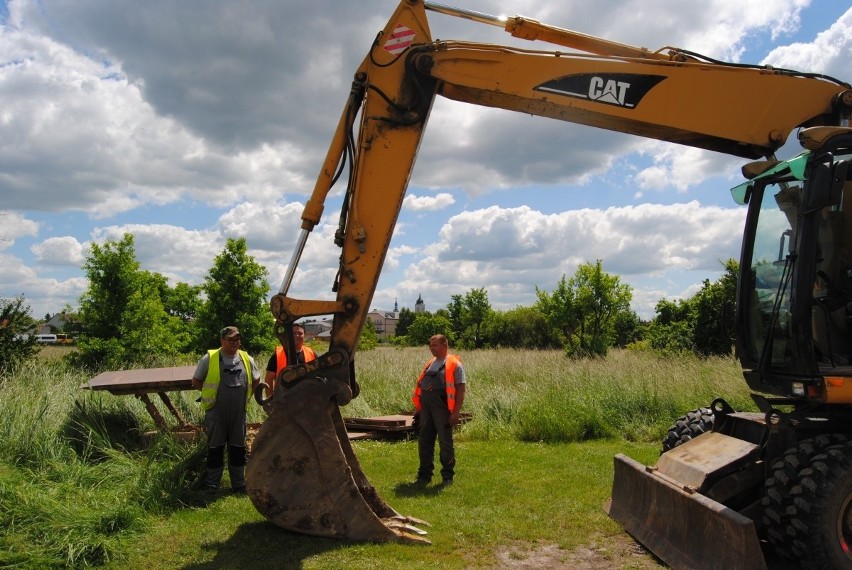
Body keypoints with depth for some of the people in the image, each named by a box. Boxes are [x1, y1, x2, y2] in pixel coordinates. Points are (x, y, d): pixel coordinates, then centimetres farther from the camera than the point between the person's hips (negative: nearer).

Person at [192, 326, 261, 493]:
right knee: (215, 449, 6)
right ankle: (211, 486, 17)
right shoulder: (209, 358, -5)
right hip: (216, 413, -3)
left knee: (238, 449, 11)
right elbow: (196, 381, 5)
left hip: (239, 413, 3)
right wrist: (210, 394, 3)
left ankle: (239, 485, 23)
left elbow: (256, 380, 20)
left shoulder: (246, 359, 5)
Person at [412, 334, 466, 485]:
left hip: (442, 409, -7)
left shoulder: (454, 364, -5)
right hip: (426, 408, 7)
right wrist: (417, 408, 16)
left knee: (445, 443, 3)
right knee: (424, 442, 10)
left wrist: (456, 412, -16)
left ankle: (448, 476, 15)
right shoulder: (430, 364, 17)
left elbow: (460, 390, -10)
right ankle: (424, 475, 22)